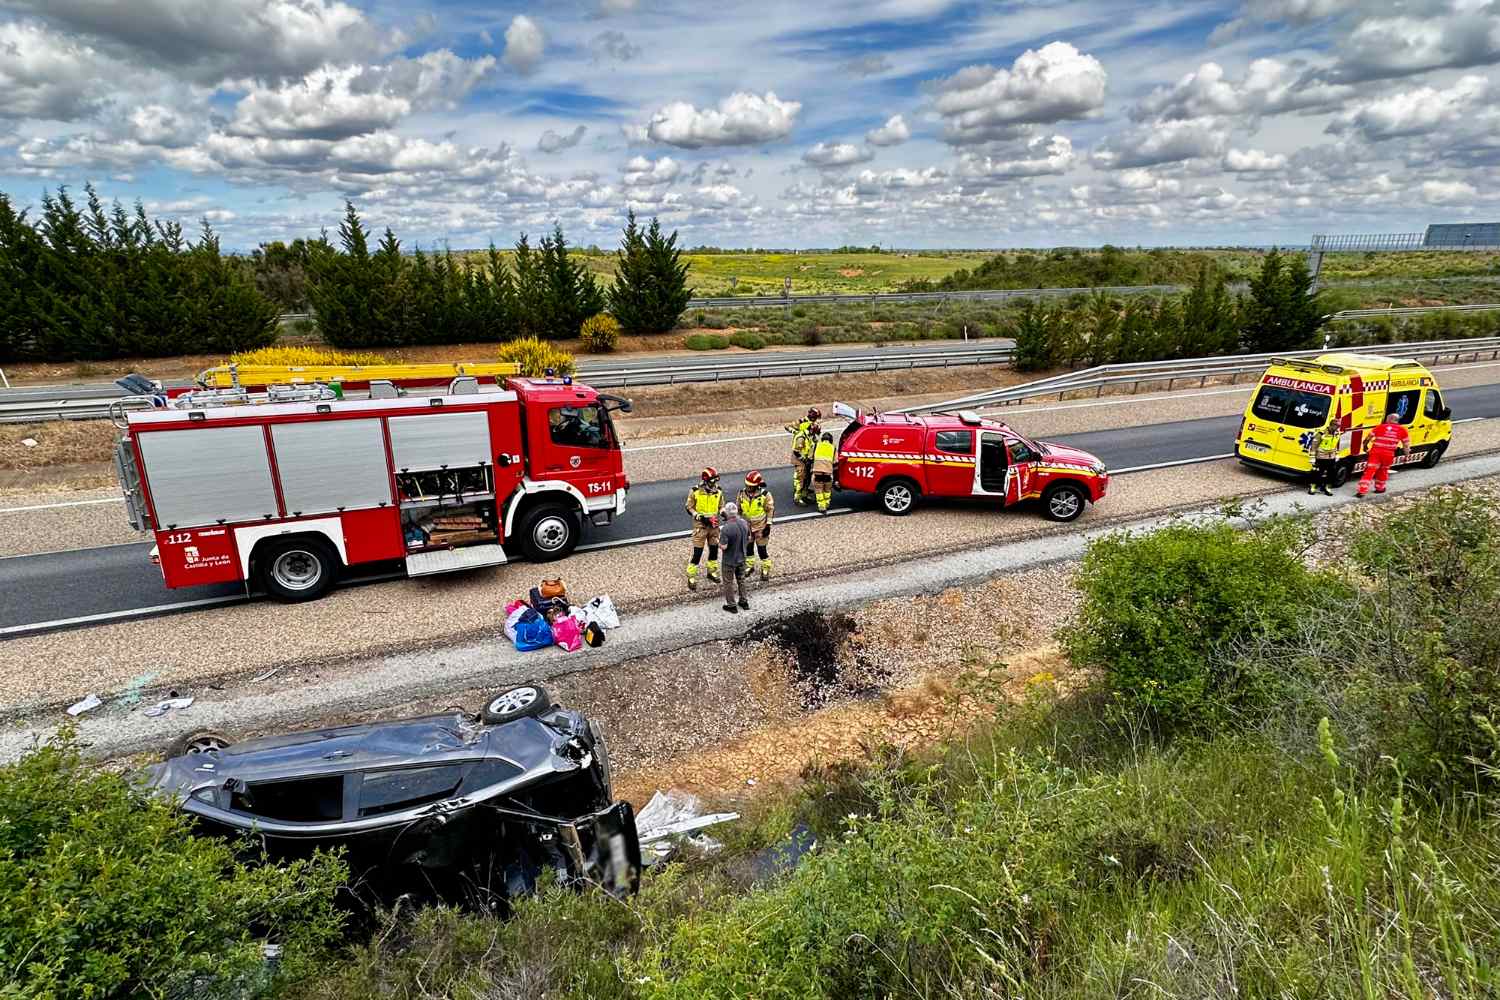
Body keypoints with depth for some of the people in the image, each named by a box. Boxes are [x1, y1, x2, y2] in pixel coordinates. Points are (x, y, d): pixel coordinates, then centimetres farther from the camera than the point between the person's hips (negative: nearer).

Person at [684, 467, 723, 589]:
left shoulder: (718, 492, -1)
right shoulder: (695, 492, -13)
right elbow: (688, 507, -7)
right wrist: (700, 517, -18)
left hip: (714, 525, 4)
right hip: (700, 525, -4)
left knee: (714, 549, 14)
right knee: (697, 553, -5)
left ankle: (712, 571, 36)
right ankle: (691, 578, 5)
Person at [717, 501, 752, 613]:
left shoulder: (726, 528, -29)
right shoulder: (744, 522, -10)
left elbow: (724, 546, -26)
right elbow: (749, 538, 4)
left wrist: (720, 536, -10)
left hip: (730, 560, -6)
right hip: (742, 557, 6)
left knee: (729, 582, 13)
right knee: (741, 579, 24)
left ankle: (731, 605, 23)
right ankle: (743, 601, 36)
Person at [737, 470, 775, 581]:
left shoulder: (765, 495, -18)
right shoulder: (742, 494, -6)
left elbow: (771, 510, -10)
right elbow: (738, 509, 7)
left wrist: (768, 526, -12)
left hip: (761, 526, -4)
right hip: (747, 526, 4)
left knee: (762, 549, 2)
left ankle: (766, 569, 19)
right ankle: (750, 567, 36)